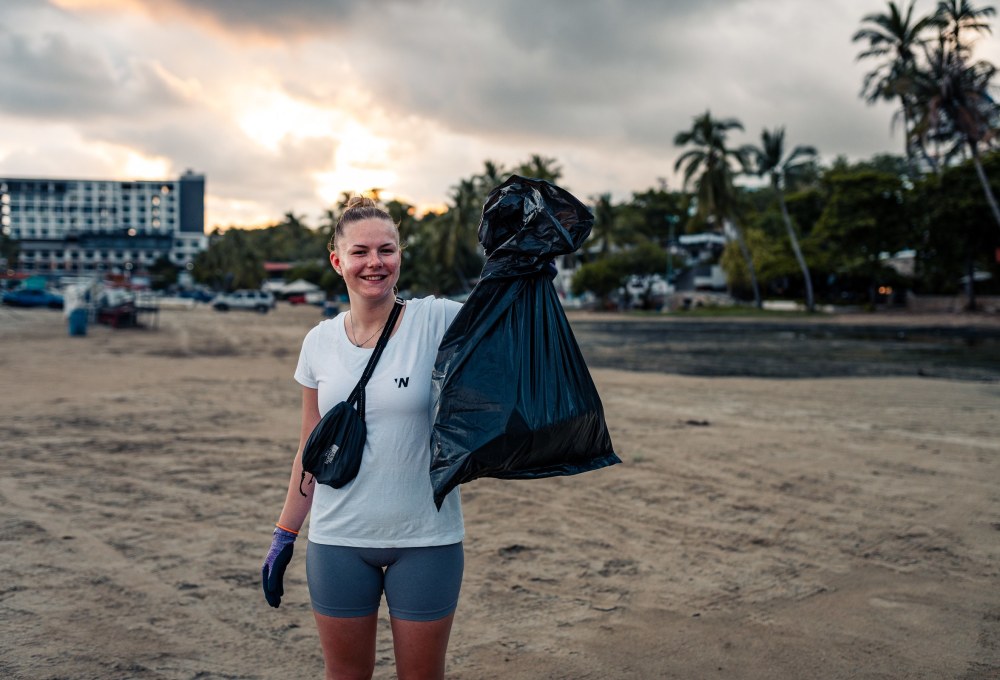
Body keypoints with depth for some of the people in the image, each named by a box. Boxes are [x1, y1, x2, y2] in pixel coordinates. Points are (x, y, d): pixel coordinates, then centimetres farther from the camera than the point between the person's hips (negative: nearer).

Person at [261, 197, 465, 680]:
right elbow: (311, 449, 9)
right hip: (338, 540, 2)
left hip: (427, 538, -2)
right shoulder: (320, 342, 2)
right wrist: (284, 535, 11)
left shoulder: (438, 322, -8)